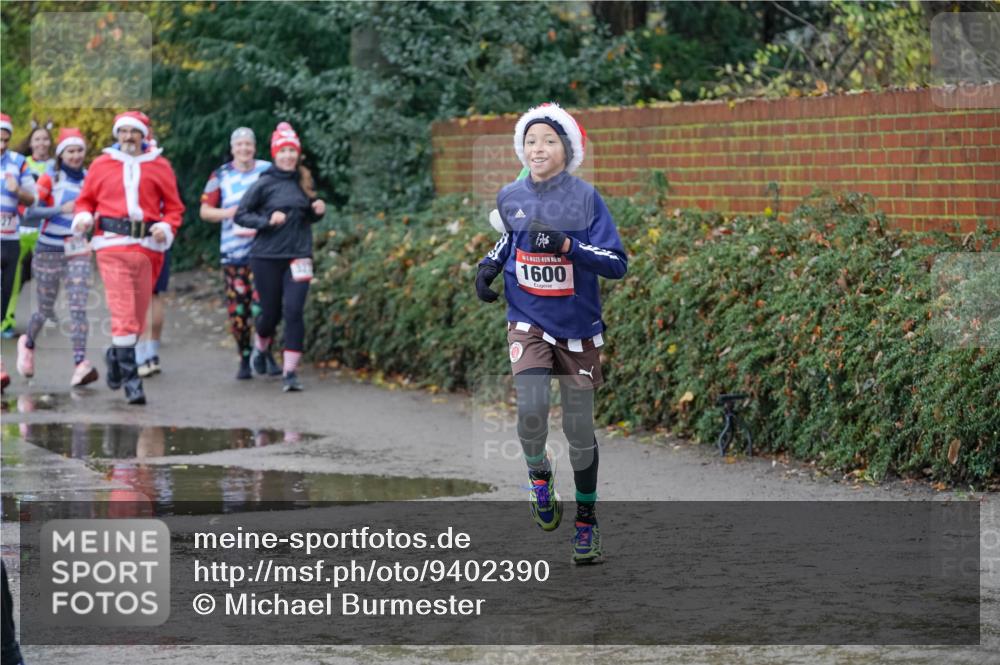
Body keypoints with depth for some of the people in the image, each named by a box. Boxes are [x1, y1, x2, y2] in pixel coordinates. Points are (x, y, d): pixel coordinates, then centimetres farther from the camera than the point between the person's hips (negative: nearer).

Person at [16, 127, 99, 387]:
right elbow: (30, 212, -16)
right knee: (46, 311, 9)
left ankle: (80, 363, -24)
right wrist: (61, 209, -27)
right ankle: (28, 343, 40)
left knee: (78, 306, -15)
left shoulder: (88, 178, 5)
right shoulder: (50, 178, -7)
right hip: (49, 251, -2)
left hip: (77, 251, 2)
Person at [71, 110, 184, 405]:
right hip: (112, 245, -2)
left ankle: (116, 356, 34)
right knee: (123, 312, -12)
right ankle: (131, 379, -11)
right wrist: (84, 217, -5)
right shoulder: (102, 164, 11)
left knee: (137, 314, 9)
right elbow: (85, 200, 15)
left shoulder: (159, 166, 10)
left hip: (148, 245, 2)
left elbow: (174, 206, 10)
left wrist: (166, 227, -8)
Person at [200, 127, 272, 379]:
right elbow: (205, 211, 10)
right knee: (237, 308, -1)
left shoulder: (268, 171, 5)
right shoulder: (221, 176, 7)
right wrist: (227, 213, -10)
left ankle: (267, 354, 6)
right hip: (233, 251, 1)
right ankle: (244, 359, 10)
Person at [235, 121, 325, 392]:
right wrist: (267, 221, -17)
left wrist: (318, 211, 0)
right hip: (267, 257, -2)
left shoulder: (303, 182, 7)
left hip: (298, 256, 2)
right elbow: (241, 215, -4)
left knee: (294, 310, -11)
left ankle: (290, 372, -8)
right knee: (270, 312, 7)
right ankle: (260, 347, 41)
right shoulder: (265, 184, -6)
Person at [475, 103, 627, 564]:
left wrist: (568, 245, -25)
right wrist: (490, 264, 7)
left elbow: (617, 264, -14)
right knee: (531, 410, -22)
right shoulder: (510, 198, 1)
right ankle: (539, 474, 10)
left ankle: (587, 521, 22)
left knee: (580, 429, 5)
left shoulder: (585, 198, -9)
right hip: (528, 323, 1)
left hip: (578, 328, -1)